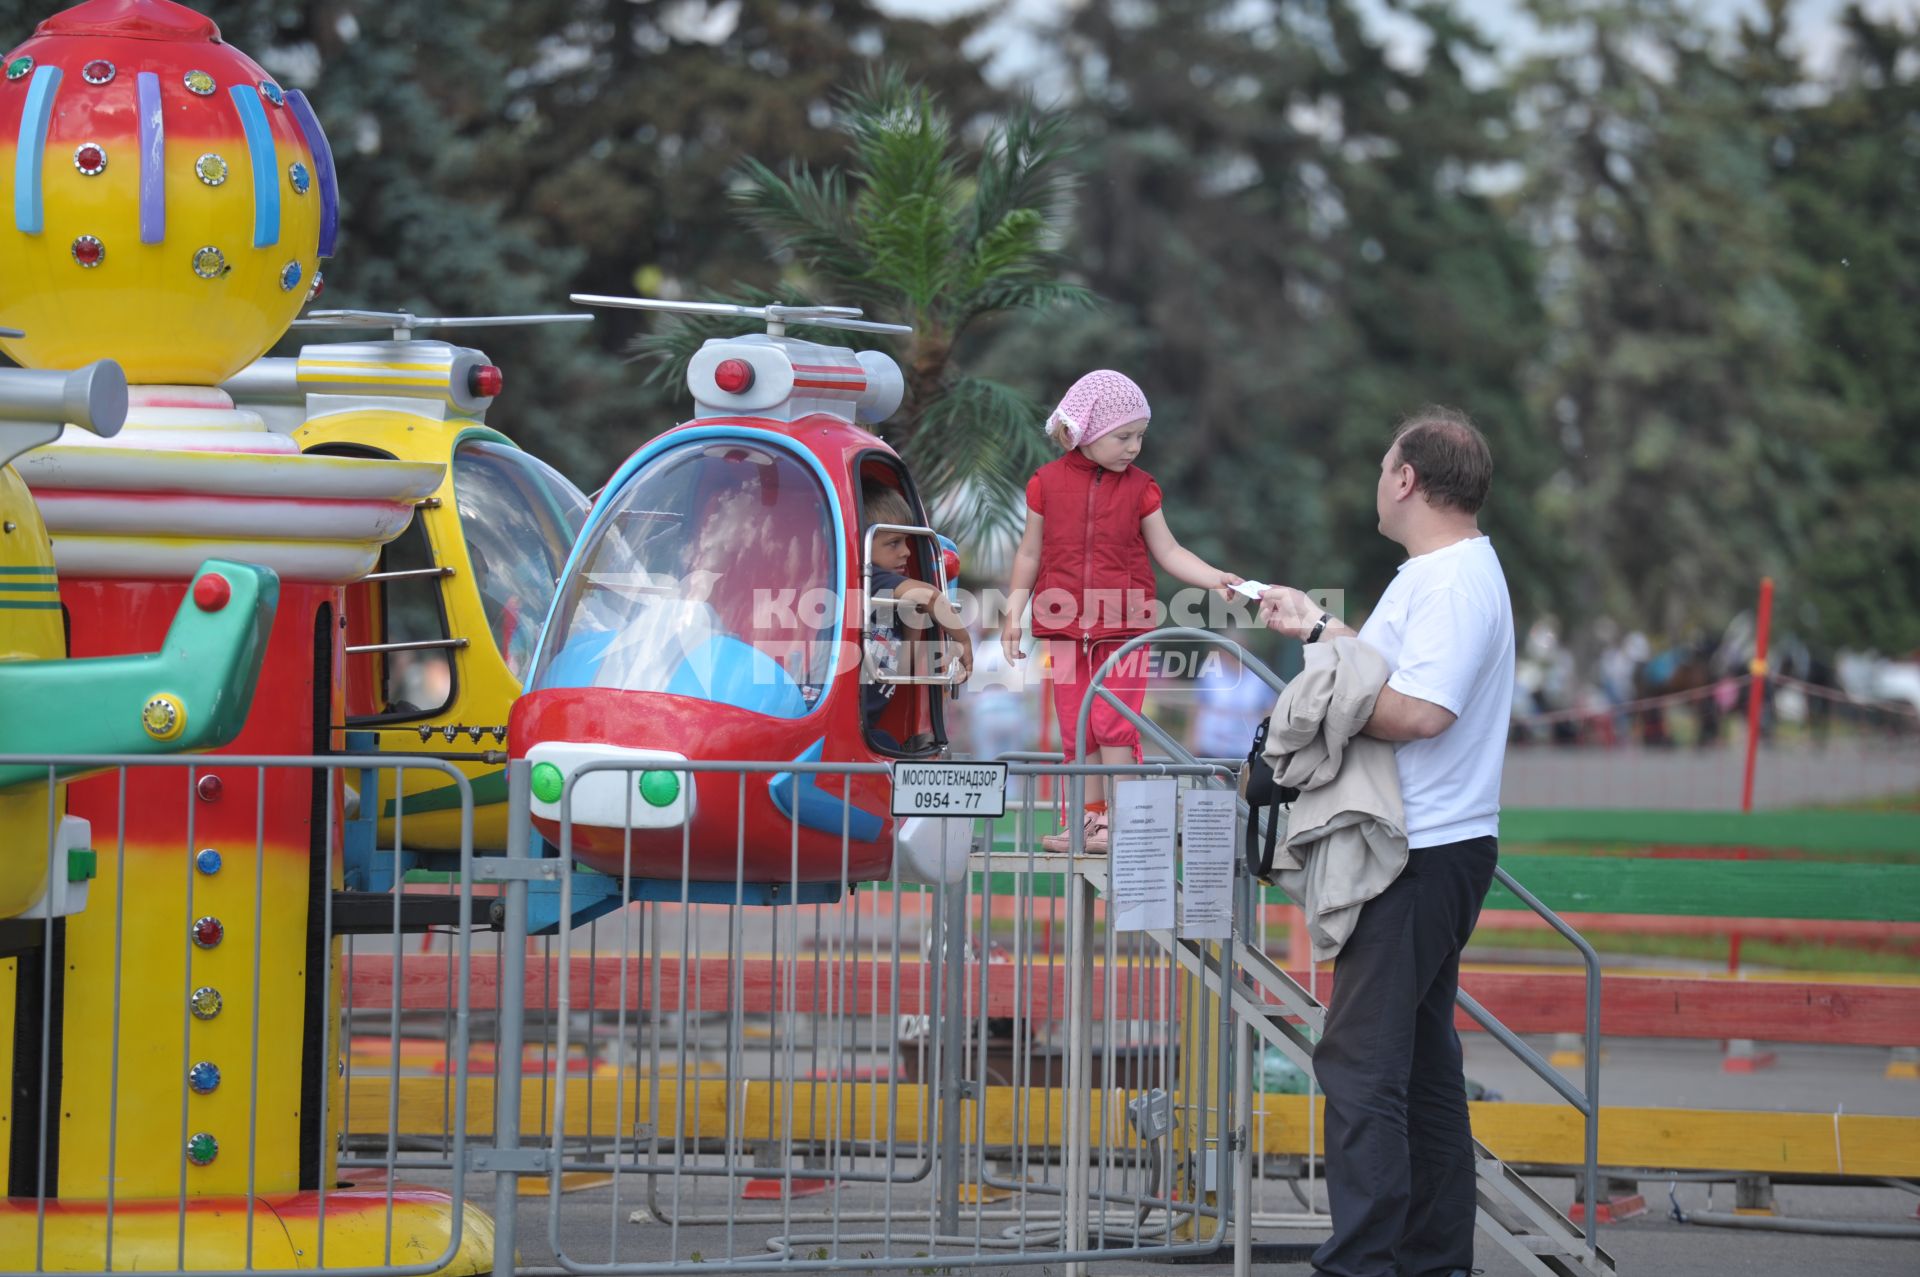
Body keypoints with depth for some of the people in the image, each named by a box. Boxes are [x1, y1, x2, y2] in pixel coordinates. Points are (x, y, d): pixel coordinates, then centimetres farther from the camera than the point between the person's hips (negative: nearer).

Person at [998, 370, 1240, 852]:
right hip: (1065, 624, 1)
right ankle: (1088, 819, 14)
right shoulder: (1048, 482, 1)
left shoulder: (1139, 488, 1)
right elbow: (1031, 553, 7)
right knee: (1076, 727, 6)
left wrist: (1216, 579, -11)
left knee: (1114, 722, -8)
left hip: (1123, 624, -1)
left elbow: (1168, 551, 2)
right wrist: (1013, 614, 5)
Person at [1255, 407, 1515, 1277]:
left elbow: (1420, 710, -27)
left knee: (1361, 1061, -13)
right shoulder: (1451, 572, 18)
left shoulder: (1451, 582, -17)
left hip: (1421, 860, -11)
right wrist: (1318, 629, 35)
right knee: (1420, 1058, 15)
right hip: (1434, 849, 11)